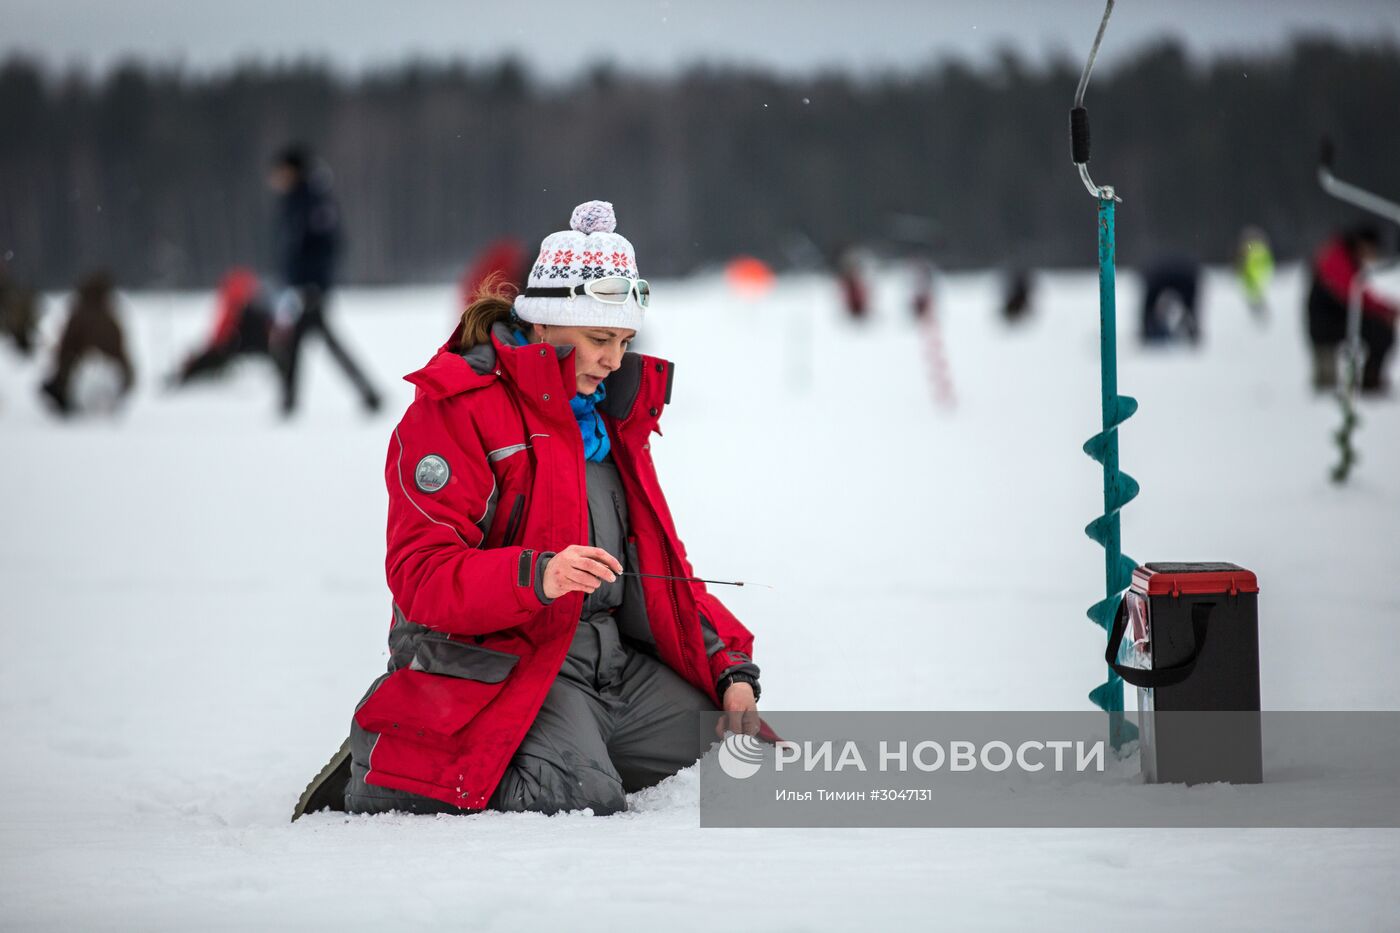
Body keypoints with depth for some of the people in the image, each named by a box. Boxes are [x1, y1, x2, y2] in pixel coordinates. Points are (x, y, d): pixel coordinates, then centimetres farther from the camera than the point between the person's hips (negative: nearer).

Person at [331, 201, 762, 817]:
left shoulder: (610, 413, 19)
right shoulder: (454, 409, -9)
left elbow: (656, 566, 22)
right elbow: (420, 577, -18)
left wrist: (730, 669, 7)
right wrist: (536, 577, -35)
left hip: (612, 661, 8)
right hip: (502, 666, -8)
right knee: (588, 801, -32)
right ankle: (389, 771, -8)